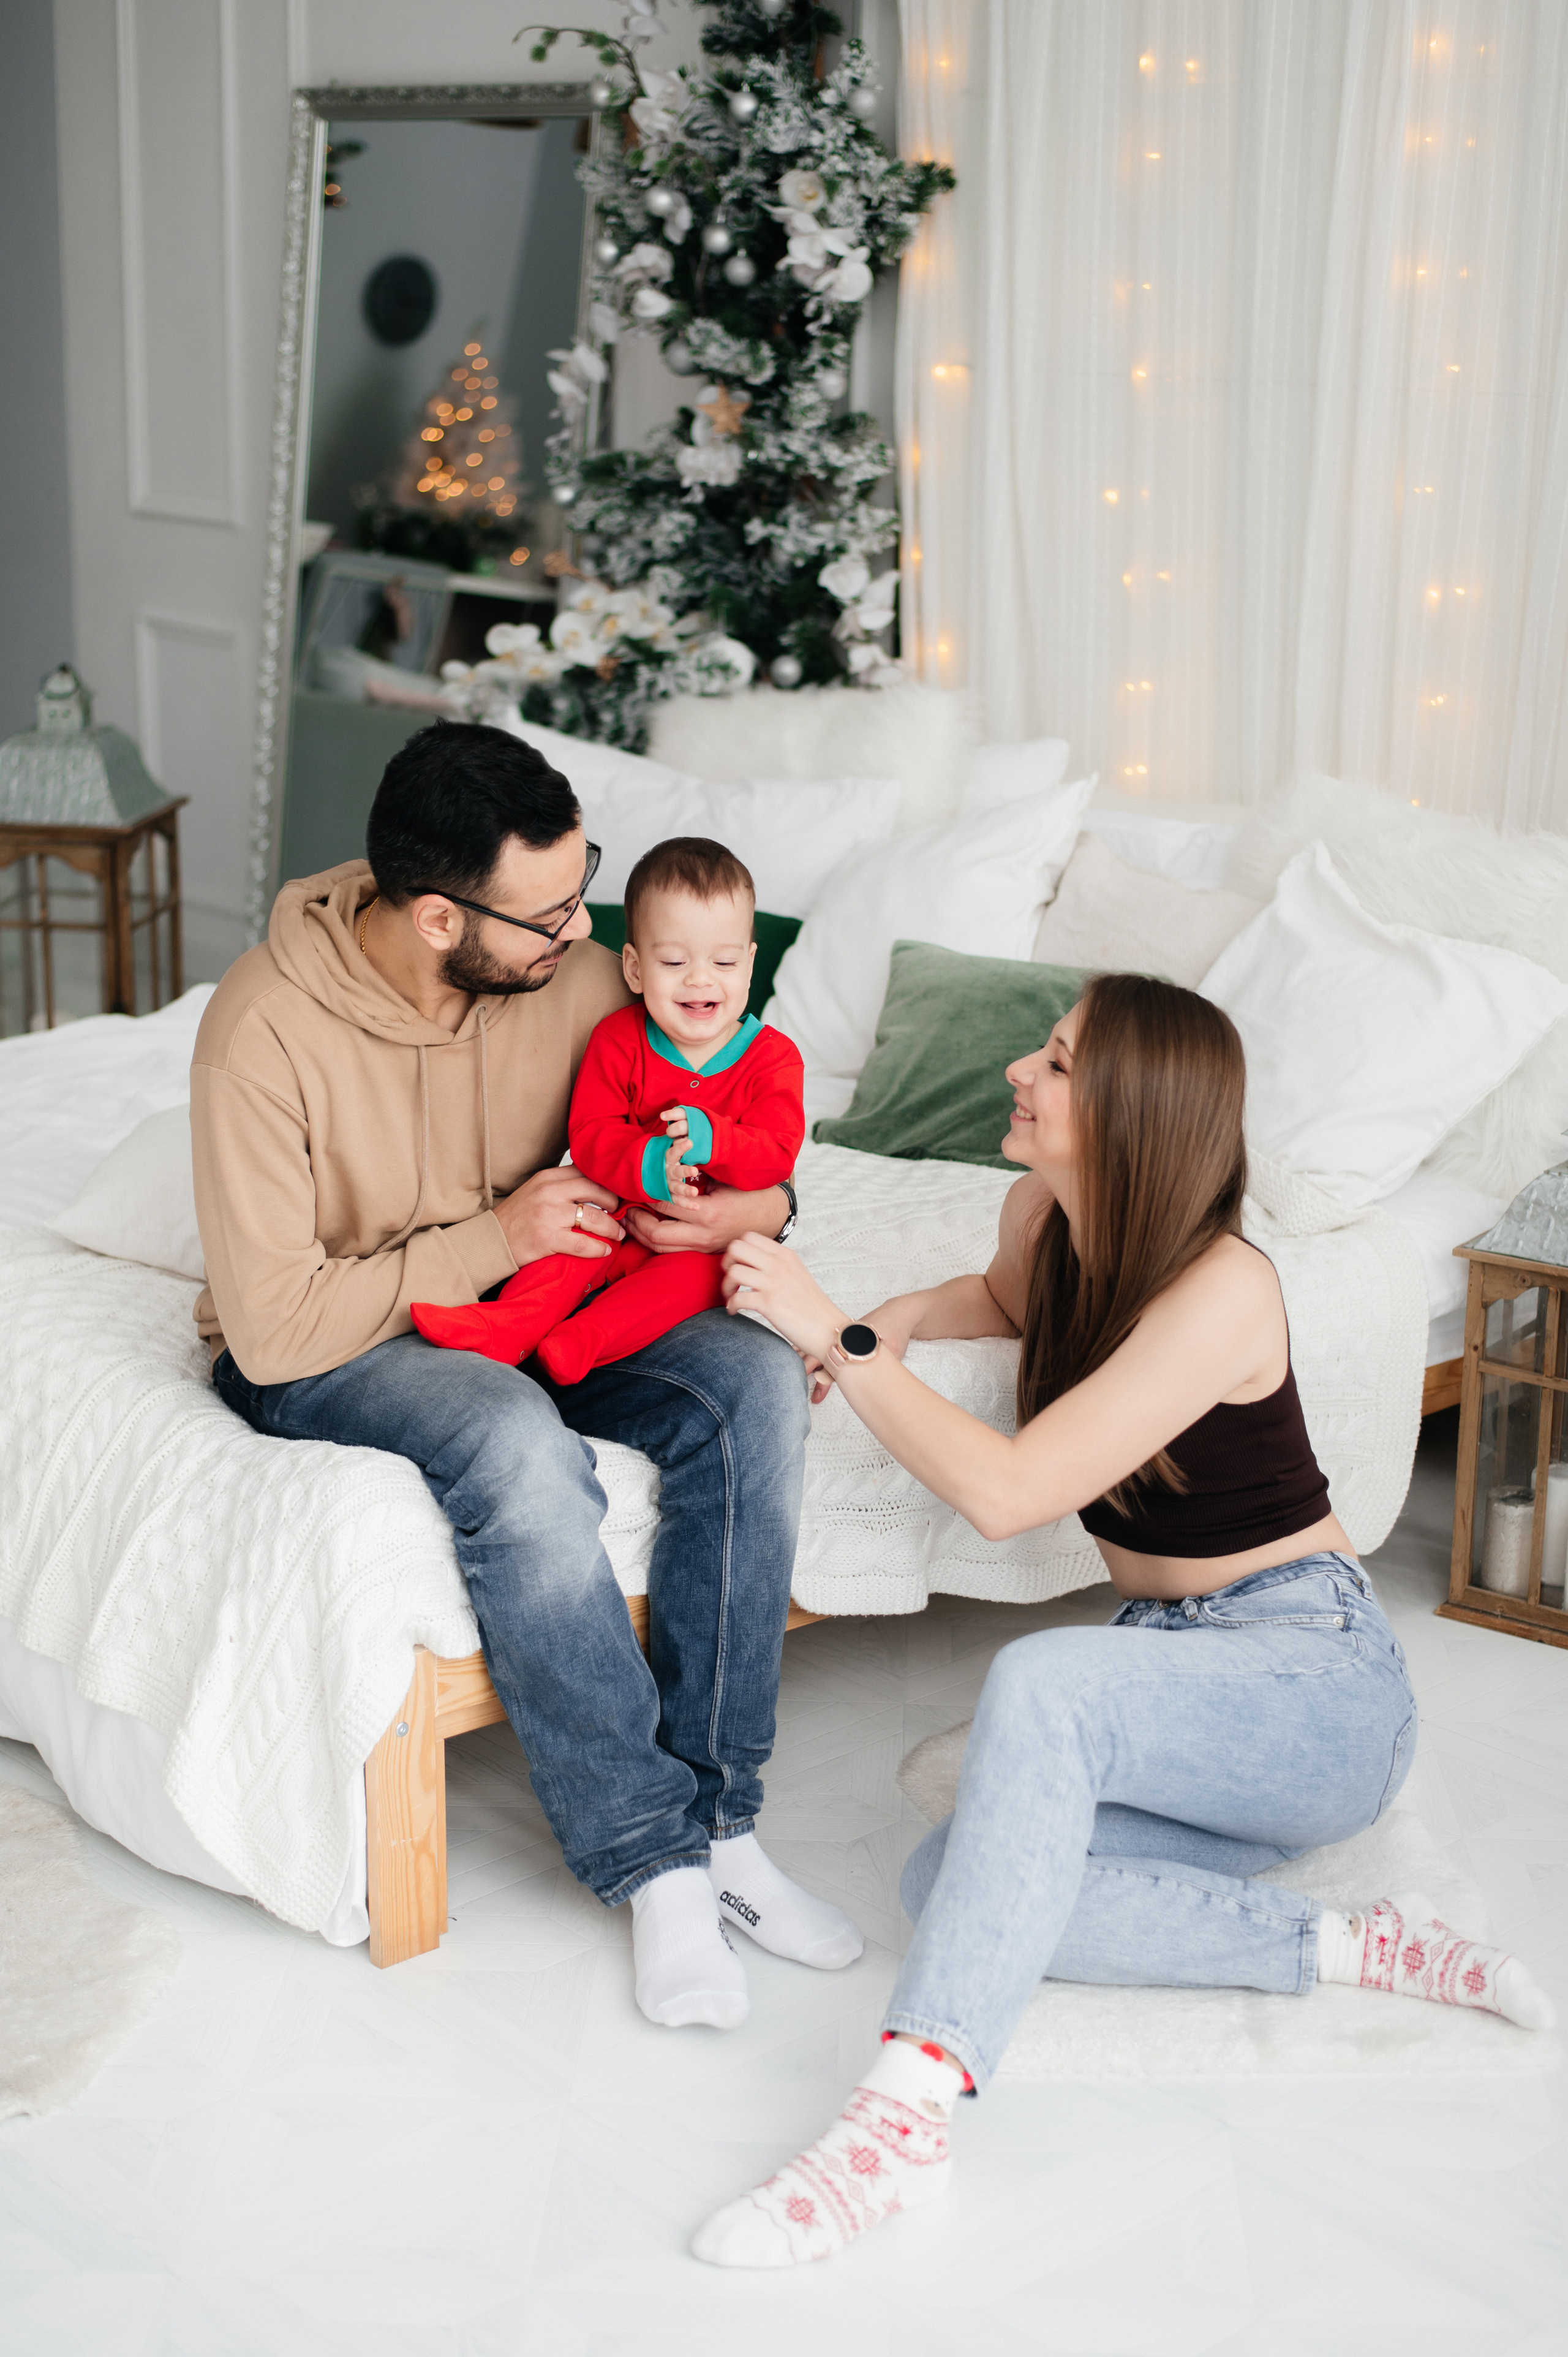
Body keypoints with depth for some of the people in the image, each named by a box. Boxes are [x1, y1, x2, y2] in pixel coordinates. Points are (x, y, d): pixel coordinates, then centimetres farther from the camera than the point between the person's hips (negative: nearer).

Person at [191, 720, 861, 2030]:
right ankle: (652, 1857, -23)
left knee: (755, 1381, -23)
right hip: (320, 1354, -5)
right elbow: (274, 1327, -23)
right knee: (520, 1450, -37)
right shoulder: (266, 1030, -24)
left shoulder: (576, 978, -10)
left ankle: (714, 1812, -17)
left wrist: (759, 1209, -16)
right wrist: (491, 1240, -24)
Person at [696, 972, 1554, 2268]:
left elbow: (1005, 1492, -30)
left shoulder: (1220, 1292, -23)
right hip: (1176, 1674, 8)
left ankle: (909, 2109, -42)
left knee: (1041, 1684, -38)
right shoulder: (1048, 1214, 1)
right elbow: (1013, 1296, 29)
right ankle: (1343, 1945, -14)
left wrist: (836, 1338, -23)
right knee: (951, 1881, -18)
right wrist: (904, 1318, 7)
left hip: (1316, 1676, -8)